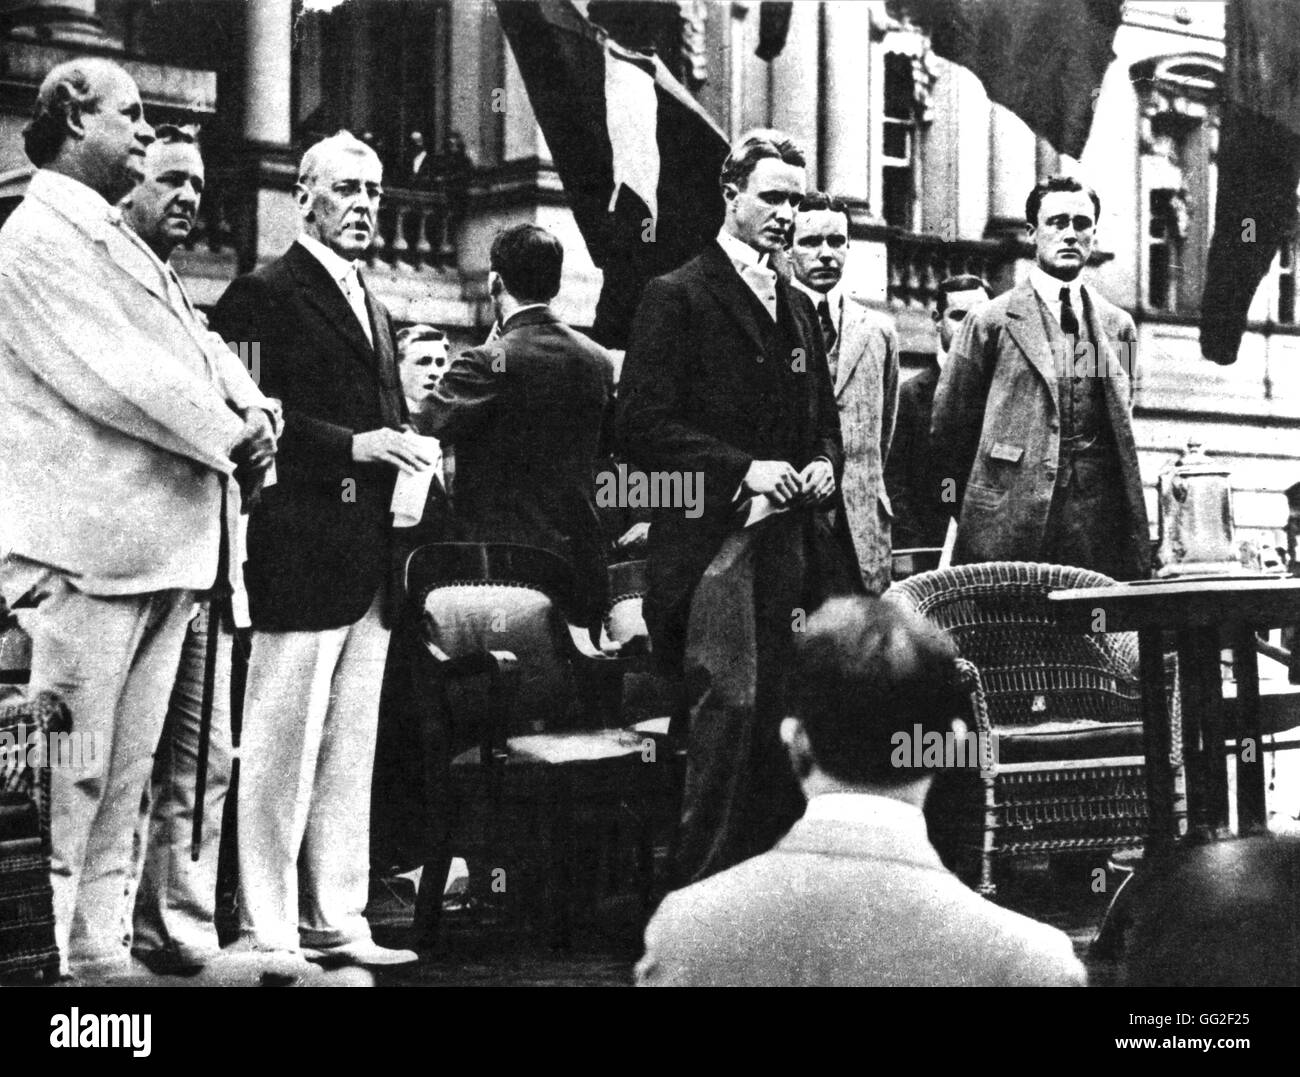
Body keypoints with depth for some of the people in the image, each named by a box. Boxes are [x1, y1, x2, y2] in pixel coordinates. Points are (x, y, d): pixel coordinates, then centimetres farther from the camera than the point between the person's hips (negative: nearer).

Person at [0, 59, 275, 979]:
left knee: (127, 770, 13)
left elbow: (195, 343, 17)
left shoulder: (121, 241, 21)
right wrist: (230, 435, -13)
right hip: (86, 544, -10)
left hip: (163, 542, 10)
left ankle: (98, 946, 21)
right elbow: (114, 375, -18)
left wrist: (252, 408, -2)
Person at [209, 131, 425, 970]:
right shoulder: (265, 295, -4)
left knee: (351, 752, 11)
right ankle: (267, 933, 2)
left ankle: (338, 924, 17)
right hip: (299, 552, -8)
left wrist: (406, 446, 10)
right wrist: (352, 445, -20)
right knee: (282, 749, -4)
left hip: (371, 565, 8)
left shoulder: (377, 312, 22)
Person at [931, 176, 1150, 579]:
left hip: (1099, 529, 3)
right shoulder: (990, 321, 3)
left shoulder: (1118, 326, 15)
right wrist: (984, 509, 8)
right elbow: (949, 428, 5)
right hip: (1009, 529, -3)